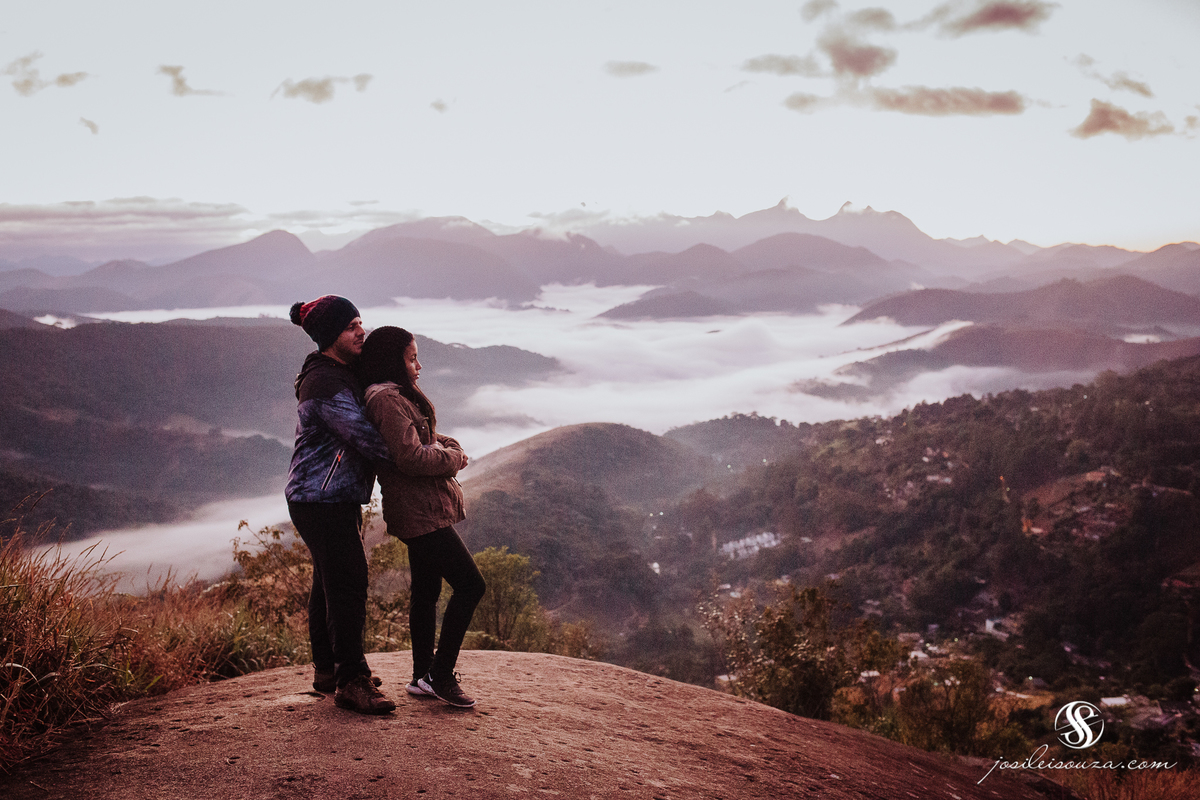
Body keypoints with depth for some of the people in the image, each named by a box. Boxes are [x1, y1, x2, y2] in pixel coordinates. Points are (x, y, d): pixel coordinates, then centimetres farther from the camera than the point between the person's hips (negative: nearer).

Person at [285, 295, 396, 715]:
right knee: (347, 583, -9)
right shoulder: (326, 384, -21)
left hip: (335, 496, 11)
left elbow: (361, 426, 20)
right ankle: (350, 681, -4)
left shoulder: (343, 372, 13)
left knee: (329, 581, 17)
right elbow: (364, 437, -25)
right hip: (323, 501, -11)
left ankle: (327, 669, 29)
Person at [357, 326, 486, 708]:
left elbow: (425, 441, 22)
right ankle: (442, 676, -3)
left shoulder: (397, 397, 17)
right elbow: (411, 457, -24)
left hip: (419, 510, 11)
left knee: (426, 591, 15)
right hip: (420, 513, -11)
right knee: (470, 584, -10)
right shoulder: (388, 400, -17)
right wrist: (455, 458, -9)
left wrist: (447, 445, 0)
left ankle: (422, 676, 24)